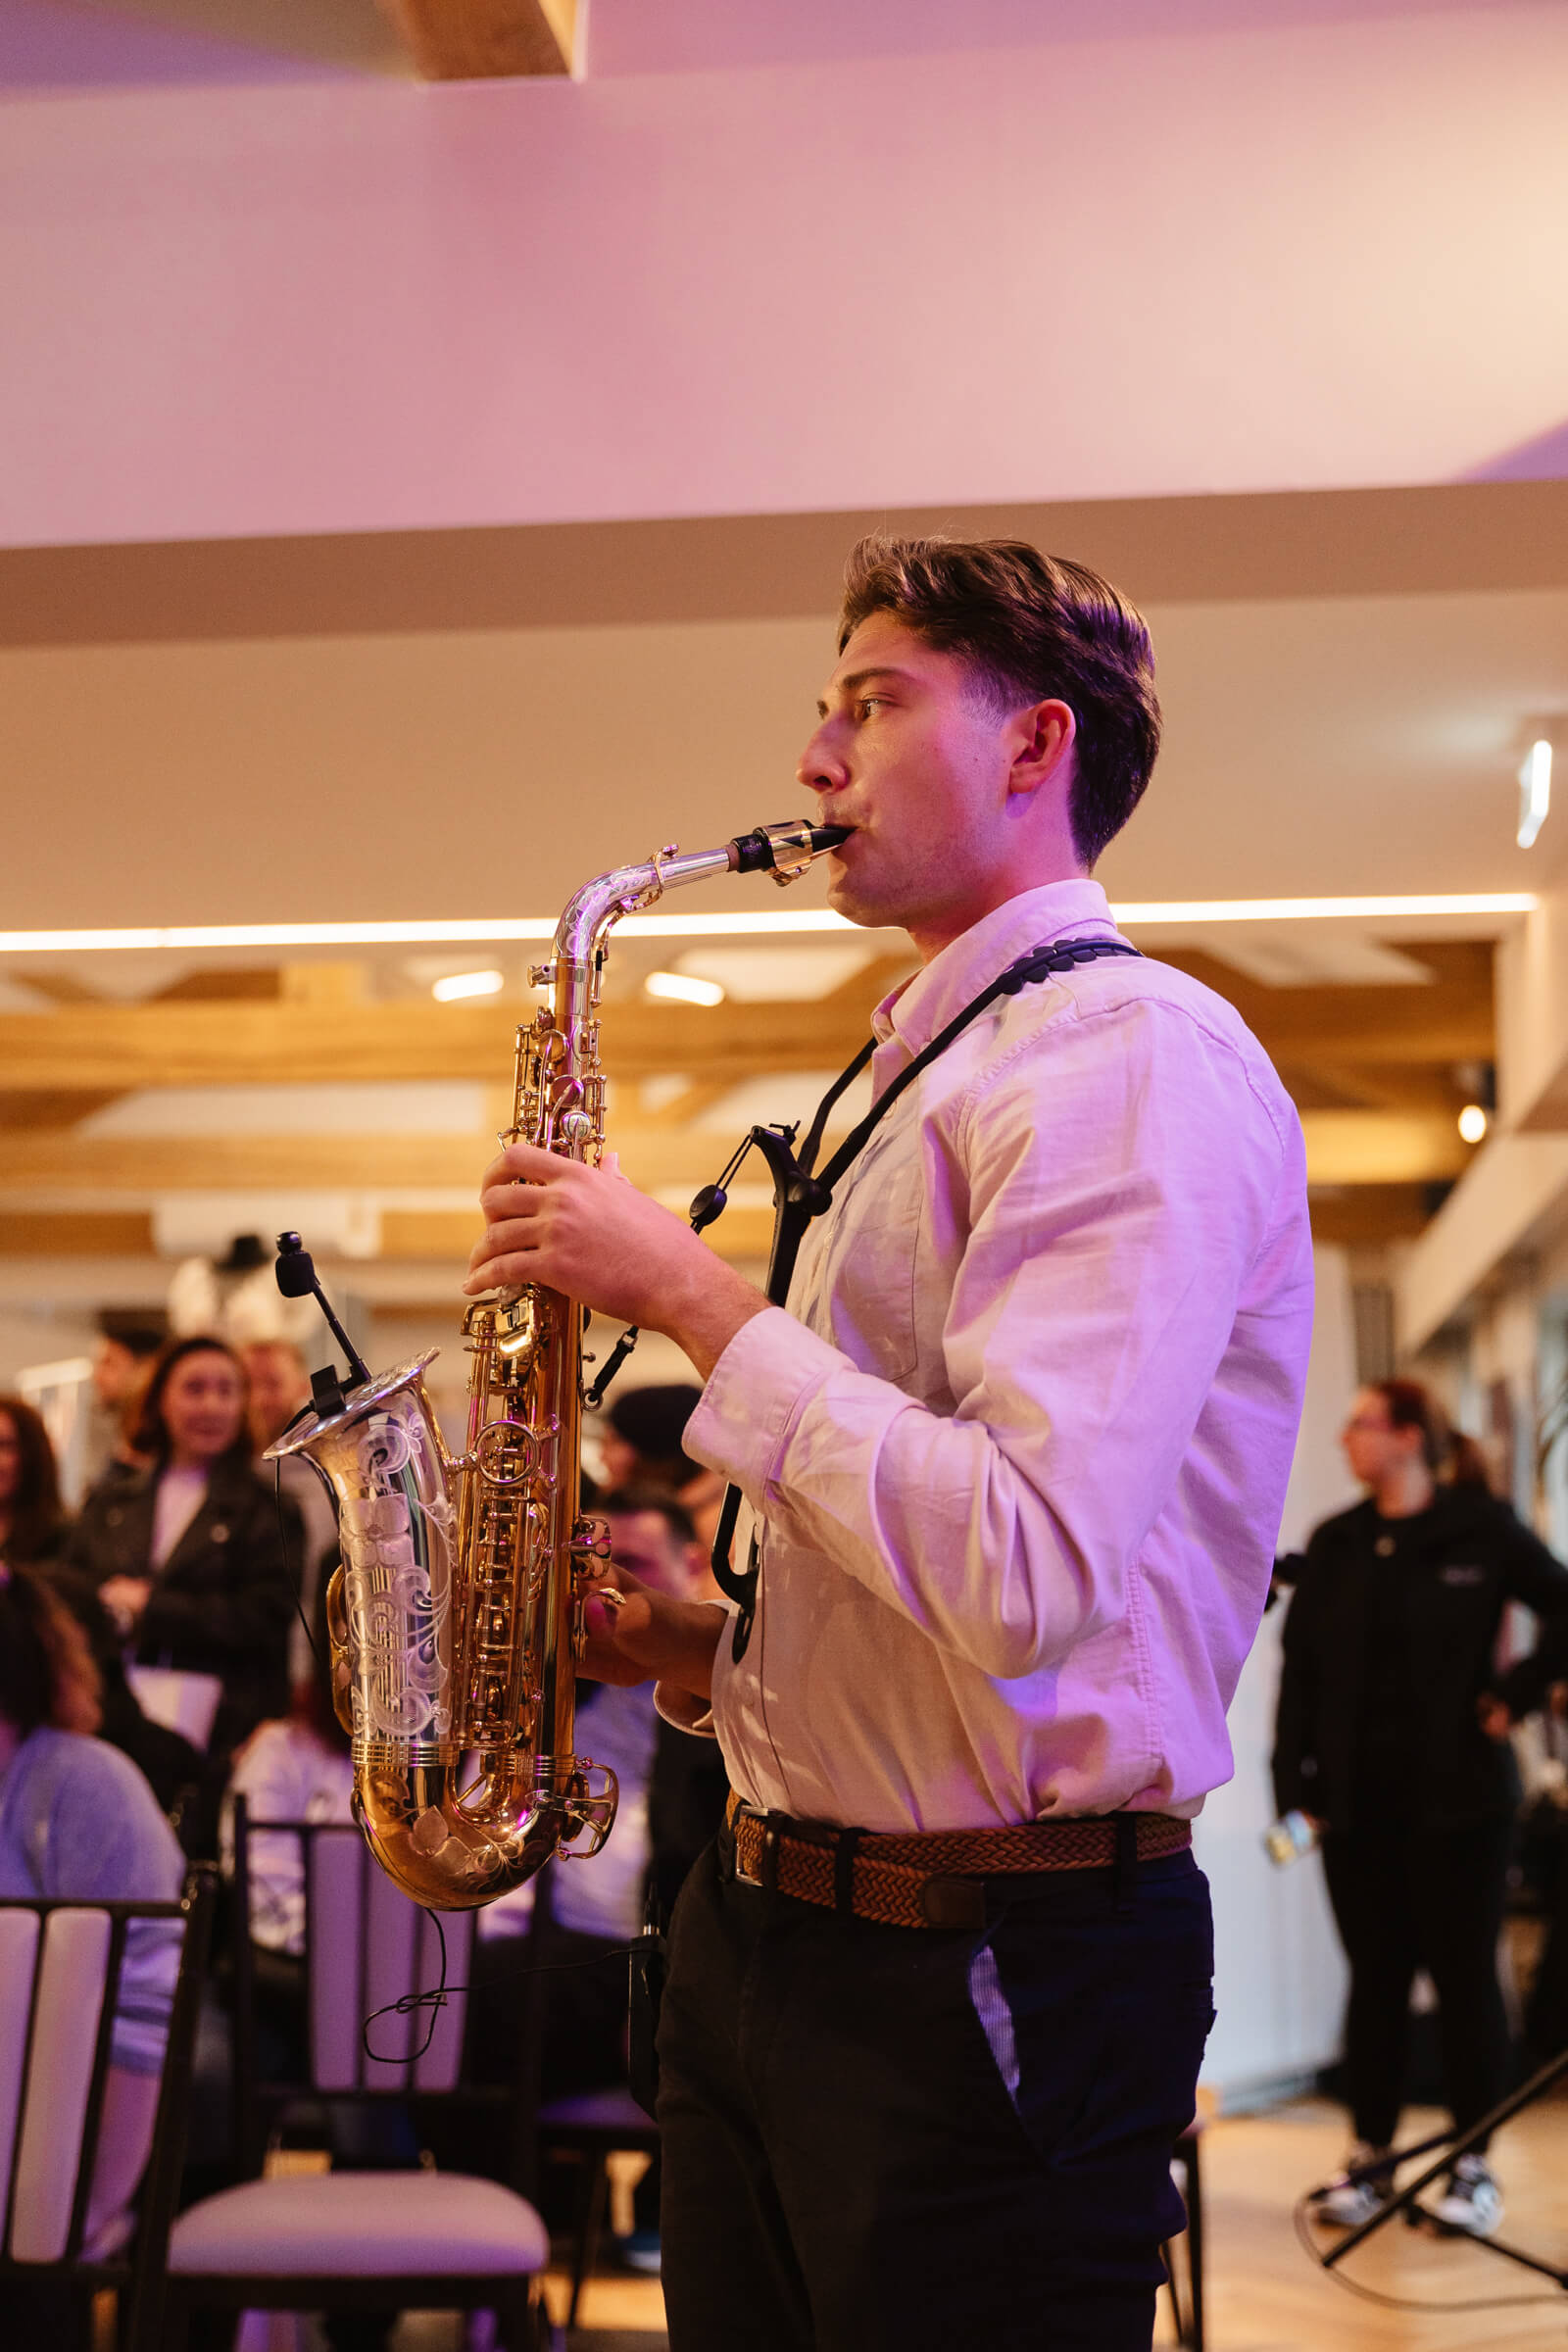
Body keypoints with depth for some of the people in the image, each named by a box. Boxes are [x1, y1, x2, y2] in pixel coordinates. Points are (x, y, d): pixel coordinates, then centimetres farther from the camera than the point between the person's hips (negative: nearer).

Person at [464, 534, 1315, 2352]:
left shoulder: (1136, 1057, -14)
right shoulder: (935, 1084, 17)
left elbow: (1028, 1573, -27)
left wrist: (692, 1295, -18)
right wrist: (701, 1652, 5)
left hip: (994, 1970, -9)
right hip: (766, 1923, 9)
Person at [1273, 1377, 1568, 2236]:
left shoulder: (1481, 1529, -3)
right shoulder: (1335, 1543, 7)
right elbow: (1301, 1665, 6)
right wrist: (1298, 1779, -1)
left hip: (1456, 1789, -3)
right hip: (1359, 1794, 3)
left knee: (1464, 1973, 3)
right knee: (1374, 1976, 8)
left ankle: (1474, 2164, 12)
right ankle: (1370, 2156, 16)